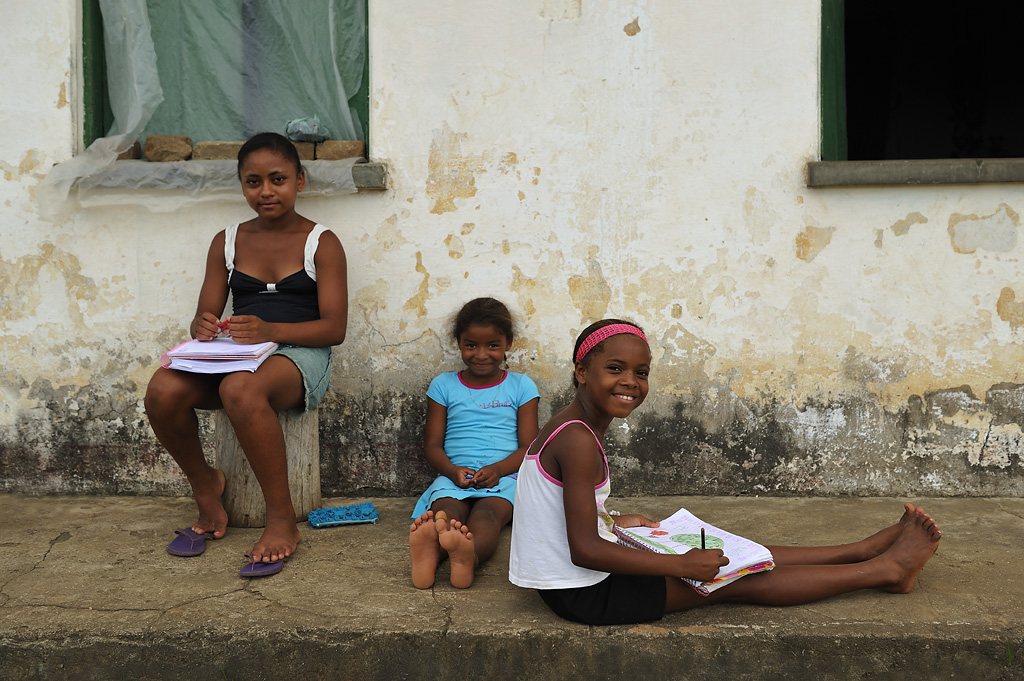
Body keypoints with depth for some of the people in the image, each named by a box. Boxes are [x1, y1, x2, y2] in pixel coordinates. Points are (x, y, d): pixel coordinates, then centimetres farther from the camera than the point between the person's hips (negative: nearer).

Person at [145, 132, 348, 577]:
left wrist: (270, 330, -21)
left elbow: (334, 328, -4)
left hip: (300, 354, -4)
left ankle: (282, 520, -23)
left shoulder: (321, 243, 5)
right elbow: (205, 316, 15)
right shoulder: (227, 243, 17)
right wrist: (204, 327, -12)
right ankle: (206, 489, 0)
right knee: (163, 390, -27)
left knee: (240, 390, -39)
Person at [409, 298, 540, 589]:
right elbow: (432, 444, 11)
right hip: (454, 476, 1)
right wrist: (452, 470, -12)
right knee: (447, 510, -34)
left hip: (504, 477, -1)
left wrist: (497, 469, -14)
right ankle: (429, 551, -66)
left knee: (487, 512, -35)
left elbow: (529, 447, 7)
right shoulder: (443, 385, 16)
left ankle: (469, 556, -67)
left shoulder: (521, 386, 13)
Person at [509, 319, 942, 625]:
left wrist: (613, 521, 24)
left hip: (569, 583, 9)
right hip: (584, 593, -9)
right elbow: (584, 550, -28)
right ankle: (886, 570, 11)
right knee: (739, 581, -2)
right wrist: (683, 566, -24)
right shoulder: (578, 441, -25)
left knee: (724, 553, 12)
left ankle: (861, 550, 24)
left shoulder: (570, 427, 6)